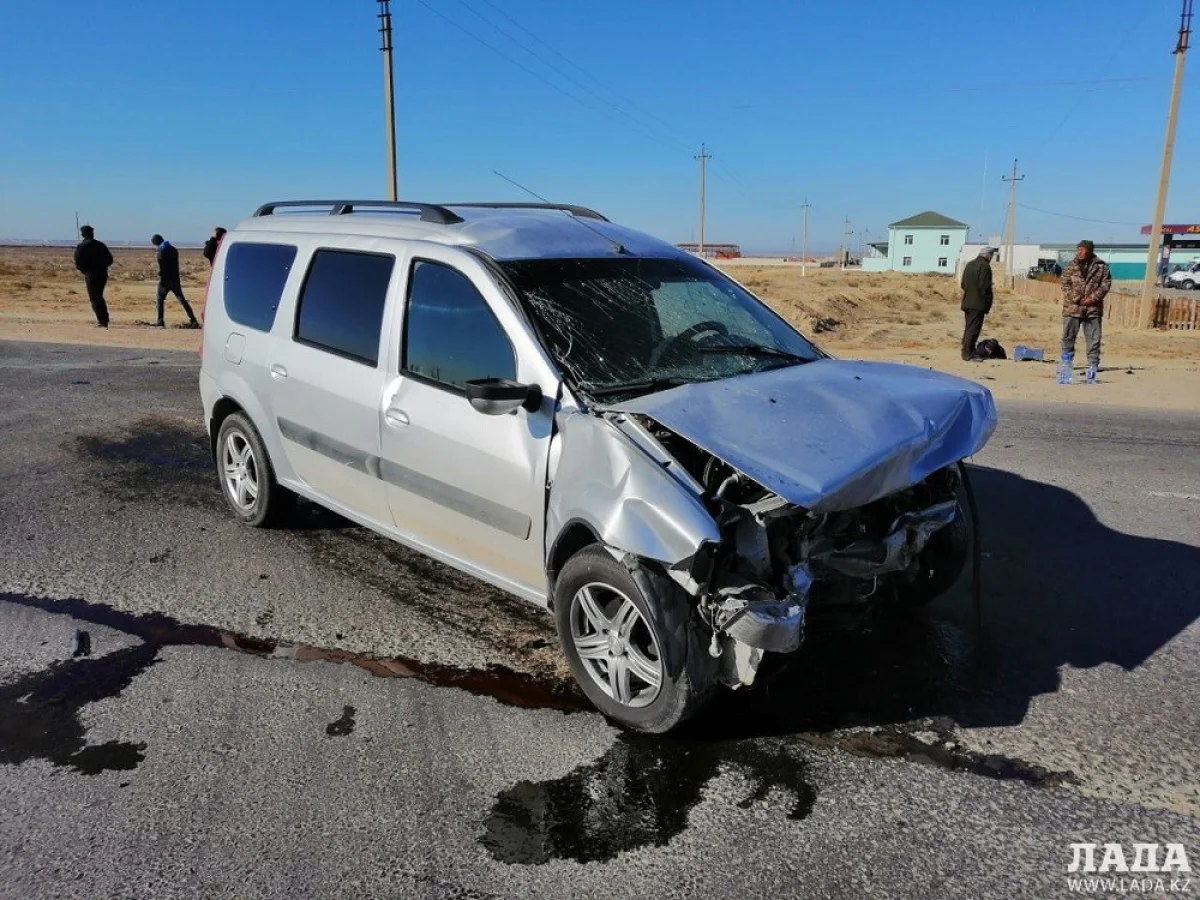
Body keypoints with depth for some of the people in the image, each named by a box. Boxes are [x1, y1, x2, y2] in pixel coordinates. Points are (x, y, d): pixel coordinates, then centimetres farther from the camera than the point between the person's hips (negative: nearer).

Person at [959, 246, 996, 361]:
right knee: (973, 329, -7)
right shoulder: (985, 266, -12)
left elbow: (963, 284, 18)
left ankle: (966, 351, 20)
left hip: (967, 303, 9)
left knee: (968, 328, 15)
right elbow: (985, 287, -16)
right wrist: (988, 304, -9)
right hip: (978, 304, -8)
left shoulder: (969, 264, 14)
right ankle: (968, 353, -8)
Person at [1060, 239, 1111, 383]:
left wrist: (1093, 298, -12)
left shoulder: (1101, 266, 3)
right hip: (1072, 308, 1)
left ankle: (1092, 369, 8)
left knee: (1094, 340, 2)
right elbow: (1065, 284, -1)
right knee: (1068, 338, 3)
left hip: (1093, 309, 0)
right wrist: (1077, 299, -11)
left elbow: (1106, 284, 0)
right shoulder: (1071, 265, 5)